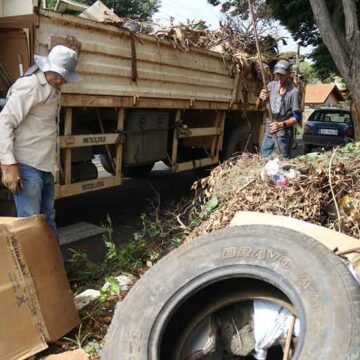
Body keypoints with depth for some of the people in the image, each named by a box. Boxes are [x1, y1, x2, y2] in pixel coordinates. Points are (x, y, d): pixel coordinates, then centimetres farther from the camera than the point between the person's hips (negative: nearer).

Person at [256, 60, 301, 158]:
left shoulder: (293, 92, -13)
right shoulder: (271, 85, 4)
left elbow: (297, 117, -14)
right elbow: (258, 106, 8)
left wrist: (281, 124, -29)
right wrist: (261, 99, -15)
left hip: (283, 134, -5)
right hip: (268, 132, 6)